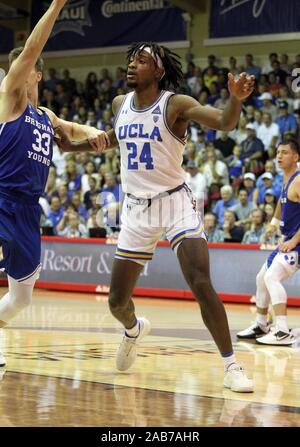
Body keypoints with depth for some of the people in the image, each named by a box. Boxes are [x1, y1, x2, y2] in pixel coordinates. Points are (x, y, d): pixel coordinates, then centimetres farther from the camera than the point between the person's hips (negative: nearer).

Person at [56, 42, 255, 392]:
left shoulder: (176, 105, -13)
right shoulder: (120, 104, 3)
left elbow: (224, 123, -29)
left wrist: (236, 98, -49)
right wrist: (71, 145, 20)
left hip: (175, 204, -5)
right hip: (136, 209, 5)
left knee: (201, 286, -21)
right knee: (116, 301, 8)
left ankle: (231, 366, -11)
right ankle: (134, 329, 44)